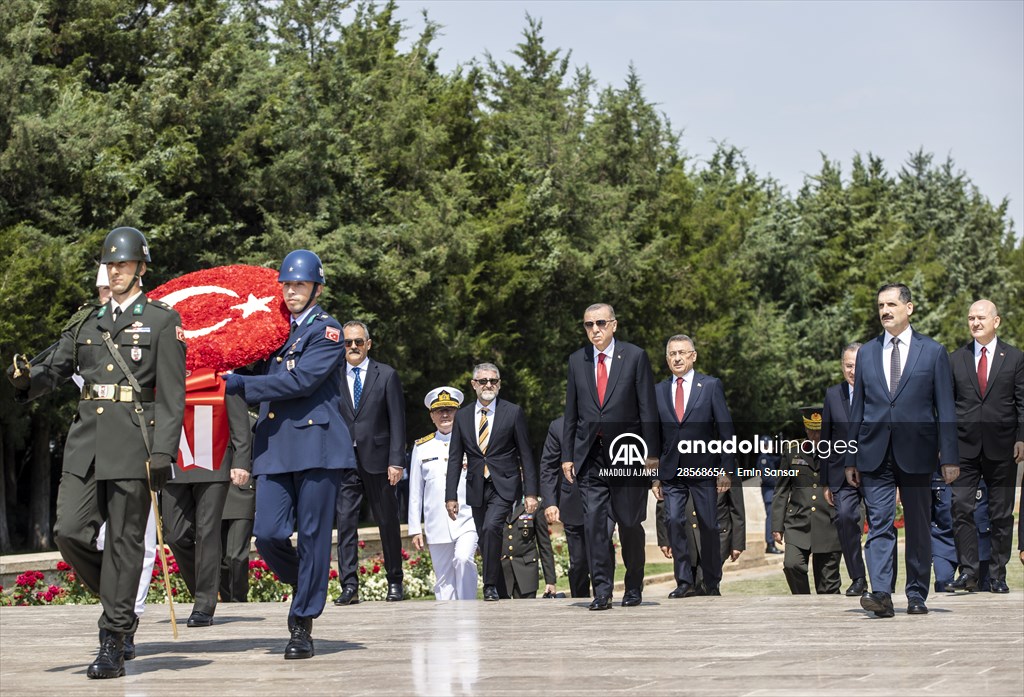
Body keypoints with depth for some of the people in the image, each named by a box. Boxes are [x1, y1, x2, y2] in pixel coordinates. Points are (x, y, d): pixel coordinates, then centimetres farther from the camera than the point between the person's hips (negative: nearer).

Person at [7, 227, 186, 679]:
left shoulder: (162, 321, 1)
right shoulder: (86, 321, 16)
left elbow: (172, 395, -4)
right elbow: (54, 370, 13)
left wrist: (163, 453, -13)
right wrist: (26, 378, -11)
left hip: (133, 446, -5)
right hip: (85, 443, 5)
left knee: (123, 542, -2)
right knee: (70, 532, -4)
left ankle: (112, 645, 4)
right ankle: (120, 608, 20)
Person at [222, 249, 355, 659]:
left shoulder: (326, 330, -1)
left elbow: (302, 380, -15)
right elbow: (262, 387, 26)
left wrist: (241, 385, -14)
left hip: (317, 444, -5)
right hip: (274, 447, 5)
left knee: (312, 535, -3)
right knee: (267, 534, -6)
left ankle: (303, 624, 5)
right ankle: (305, 588, 21)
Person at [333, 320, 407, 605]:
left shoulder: (387, 375, 4)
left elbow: (397, 421, 0)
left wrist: (396, 461, -8)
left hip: (377, 460, -1)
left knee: (387, 521, 7)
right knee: (346, 521, -5)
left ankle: (394, 582, 18)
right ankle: (349, 586, -5)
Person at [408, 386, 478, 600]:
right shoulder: (422, 448, 11)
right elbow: (415, 492, 12)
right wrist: (415, 528, 8)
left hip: (468, 520, -2)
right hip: (438, 525, 2)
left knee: (463, 559, -24)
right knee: (444, 580, 3)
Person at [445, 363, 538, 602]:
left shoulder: (513, 413, 0)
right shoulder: (462, 416, 9)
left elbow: (526, 455, 0)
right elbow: (455, 459, 9)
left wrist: (531, 493, -5)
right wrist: (451, 496, 3)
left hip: (504, 486, -4)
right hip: (477, 489, 4)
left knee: (491, 528, -25)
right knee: (485, 542, 5)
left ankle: (491, 585, -15)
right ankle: (501, 589, 18)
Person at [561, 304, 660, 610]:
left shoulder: (635, 357, 0)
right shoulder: (577, 361, 10)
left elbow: (648, 409, -2)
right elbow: (571, 412, 13)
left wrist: (652, 455, -7)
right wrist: (567, 455, 8)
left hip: (627, 453, -2)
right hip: (590, 455, 2)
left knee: (630, 524, 3)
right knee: (594, 522, -6)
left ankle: (634, 588, 20)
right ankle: (602, 591, -3)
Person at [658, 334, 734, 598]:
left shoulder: (711, 386, 1)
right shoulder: (659, 391, 10)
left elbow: (726, 430, -1)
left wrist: (726, 469, -7)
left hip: (703, 469, -2)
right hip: (671, 471, 2)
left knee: (708, 527, 4)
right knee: (673, 522, -10)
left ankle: (712, 584, 16)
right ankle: (685, 581, -3)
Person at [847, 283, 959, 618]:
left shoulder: (933, 352, 3)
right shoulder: (867, 353, 11)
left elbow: (945, 409, 1)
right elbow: (857, 409, 13)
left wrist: (949, 457, -5)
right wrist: (851, 458, 9)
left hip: (916, 453, -2)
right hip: (876, 454, 2)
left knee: (918, 527, 6)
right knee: (879, 524, -9)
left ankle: (917, 595, 15)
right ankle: (881, 593, -17)